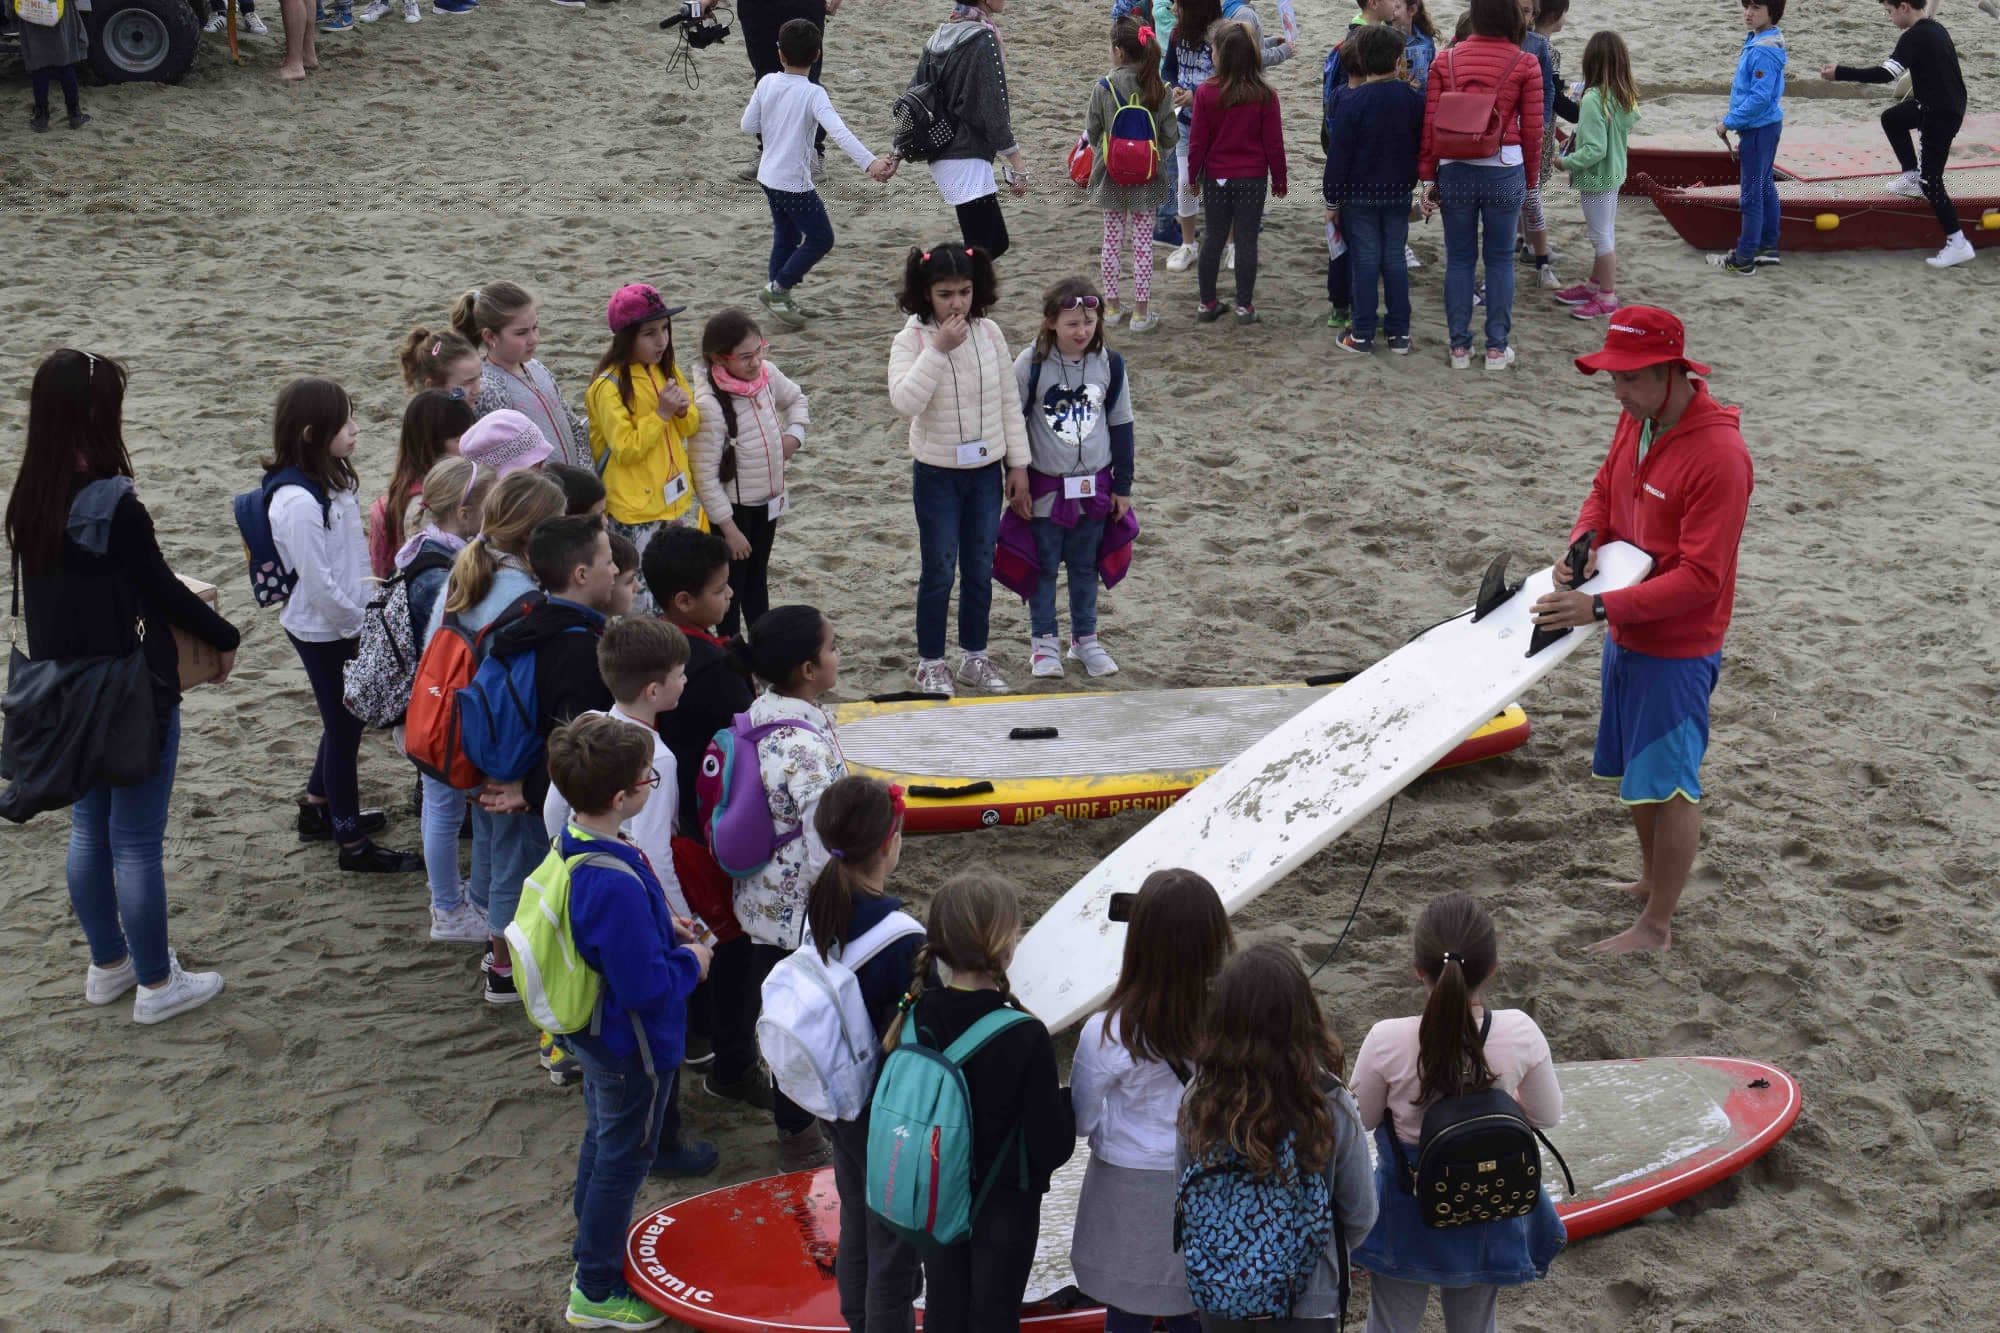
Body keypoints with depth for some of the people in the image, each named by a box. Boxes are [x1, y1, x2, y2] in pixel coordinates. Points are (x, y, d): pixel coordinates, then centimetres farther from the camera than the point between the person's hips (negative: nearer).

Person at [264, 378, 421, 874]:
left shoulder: (329, 482, 4)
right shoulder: (298, 502, -27)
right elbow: (316, 581, -26)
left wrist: (364, 613, 7)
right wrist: (358, 622, -15)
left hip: (346, 624, 9)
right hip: (322, 631, -9)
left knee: (345, 720, 22)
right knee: (343, 727, 3)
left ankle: (318, 809, 41)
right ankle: (353, 843, 15)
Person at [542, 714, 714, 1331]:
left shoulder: (575, 844, -9)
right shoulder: (617, 885, -39)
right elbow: (646, 987, -33)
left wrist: (662, 929, 3)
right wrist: (691, 962, -15)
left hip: (592, 1031, 9)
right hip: (632, 1046, -9)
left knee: (603, 1138, 28)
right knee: (624, 1158, 11)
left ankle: (596, 1245, 50)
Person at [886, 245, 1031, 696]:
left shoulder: (989, 333, -3)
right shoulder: (912, 339, -13)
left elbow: (1009, 401, 3)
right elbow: (904, 401, -28)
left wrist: (1018, 466, 4)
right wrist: (939, 349, -30)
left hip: (986, 470, 3)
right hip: (936, 473, -3)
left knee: (980, 570, 13)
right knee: (939, 572, 5)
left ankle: (975, 656, 29)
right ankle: (930, 662, 20)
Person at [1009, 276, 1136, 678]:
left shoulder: (1109, 365, -4)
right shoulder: (1030, 364, -13)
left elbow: (1121, 426, 4)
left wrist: (1122, 486, 6)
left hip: (1094, 487, 2)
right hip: (1045, 488, -2)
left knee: (1086, 566, 13)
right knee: (1044, 566, 8)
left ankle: (1085, 638, 27)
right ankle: (1044, 641, 21)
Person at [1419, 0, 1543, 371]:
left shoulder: (1446, 60, 0)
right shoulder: (1525, 65, -4)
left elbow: (1430, 124, 1)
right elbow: (1532, 130, -1)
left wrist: (1428, 177, 8)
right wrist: (1530, 177, 12)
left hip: (1455, 169, 1)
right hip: (1505, 170, -1)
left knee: (1459, 258, 11)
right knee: (1500, 259, 10)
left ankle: (1459, 346, 15)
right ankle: (1496, 347, 15)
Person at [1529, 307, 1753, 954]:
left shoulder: (1718, 456, -27)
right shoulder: (1636, 420, -1)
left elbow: (1699, 577, -27)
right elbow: (1605, 490, 15)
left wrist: (1602, 607, -32)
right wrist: (1584, 542, -7)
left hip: (1677, 649, -8)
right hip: (1626, 634, 9)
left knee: (1668, 785, 2)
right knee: (1633, 770, 22)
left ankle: (1656, 926, 13)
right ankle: (1650, 877, 42)